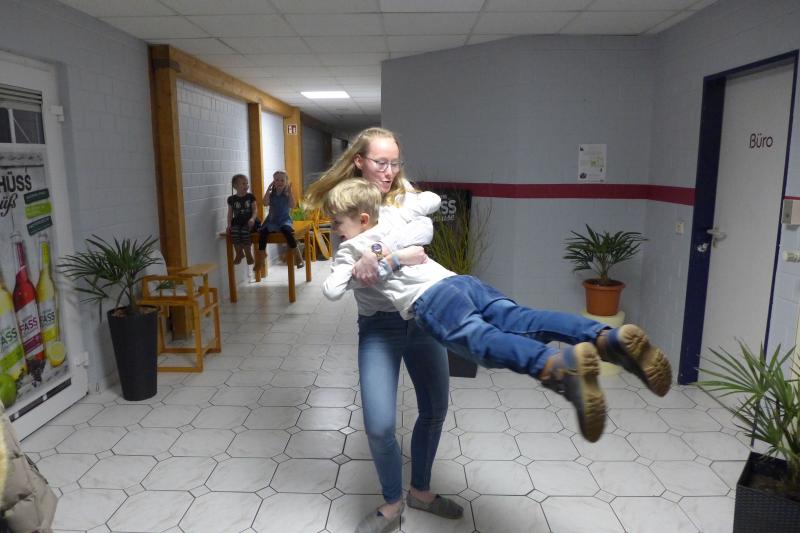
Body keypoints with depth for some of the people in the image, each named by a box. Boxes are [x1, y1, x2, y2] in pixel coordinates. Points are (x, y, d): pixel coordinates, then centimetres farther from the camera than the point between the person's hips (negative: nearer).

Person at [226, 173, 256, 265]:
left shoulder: (250, 197, 5)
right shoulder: (231, 199, 8)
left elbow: (254, 210, -1)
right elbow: (230, 213, 10)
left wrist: (252, 219, -20)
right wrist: (229, 224, -3)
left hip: (248, 222, -2)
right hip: (236, 222, 2)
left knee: (245, 231, -32)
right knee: (234, 232, -29)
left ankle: (248, 254, -10)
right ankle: (239, 253, -5)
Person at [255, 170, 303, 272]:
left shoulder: (287, 195, 4)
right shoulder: (271, 194, 8)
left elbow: (293, 205, -12)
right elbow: (265, 204, -8)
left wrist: (290, 191, -15)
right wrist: (268, 190, -9)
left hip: (285, 220, -2)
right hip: (272, 220, 3)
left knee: (286, 230, -36)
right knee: (263, 231, -27)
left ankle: (297, 256, -27)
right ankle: (261, 255, -16)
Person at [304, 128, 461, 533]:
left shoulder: (405, 194, 4)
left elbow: (423, 229, -18)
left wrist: (380, 251, -32)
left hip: (423, 316, 3)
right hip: (379, 324, -3)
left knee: (435, 410, 13)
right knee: (379, 425, -9)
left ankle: (420, 490, 37)